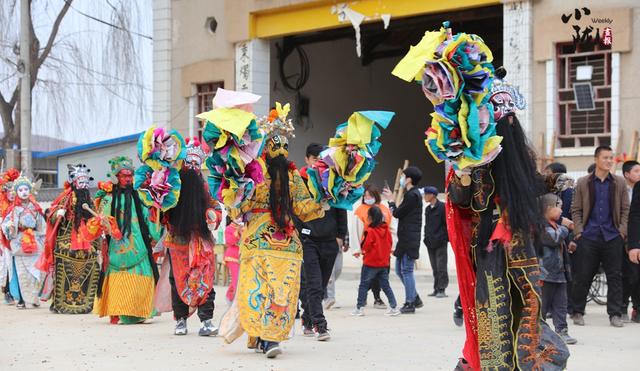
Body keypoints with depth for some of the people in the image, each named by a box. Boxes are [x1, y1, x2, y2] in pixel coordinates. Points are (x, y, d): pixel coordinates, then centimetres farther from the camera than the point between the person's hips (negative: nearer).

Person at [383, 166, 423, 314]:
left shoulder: (413, 195, -14)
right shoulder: (412, 194, 19)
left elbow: (397, 213, -12)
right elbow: (402, 213, 17)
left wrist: (391, 201, 3)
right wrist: (392, 200, 13)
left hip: (409, 239, -10)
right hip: (405, 239, 10)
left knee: (406, 270, -6)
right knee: (400, 269, 14)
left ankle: (410, 303, -1)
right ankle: (414, 298, 21)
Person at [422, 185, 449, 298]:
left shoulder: (442, 207, -7)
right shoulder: (427, 209, 16)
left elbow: (447, 223, -9)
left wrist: (445, 238, -13)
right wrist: (426, 238, 12)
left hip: (440, 242, -7)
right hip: (430, 242, 7)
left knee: (441, 267, -7)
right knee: (435, 268, 9)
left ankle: (441, 289, -6)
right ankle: (436, 289, 13)